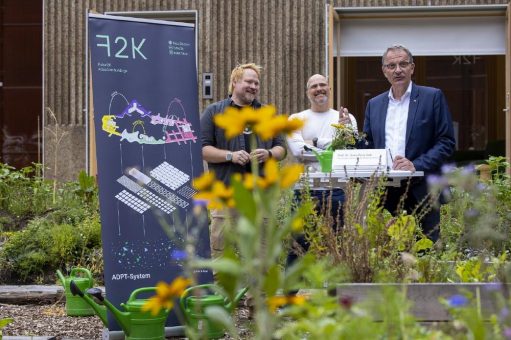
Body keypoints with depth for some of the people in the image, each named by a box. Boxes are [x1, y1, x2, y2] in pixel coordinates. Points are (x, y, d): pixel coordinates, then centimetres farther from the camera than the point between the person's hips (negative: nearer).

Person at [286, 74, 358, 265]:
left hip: (336, 191, 1)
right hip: (306, 191, -1)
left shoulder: (346, 118, 10)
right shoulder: (296, 119, 8)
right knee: (299, 245, -1)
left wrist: (314, 143, -8)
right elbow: (297, 150, -8)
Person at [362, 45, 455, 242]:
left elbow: (446, 143, -2)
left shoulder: (432, 97, 3)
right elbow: (368, 145, 20)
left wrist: (416, 165, -14)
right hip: (385, 194, 4)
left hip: (421, 193, -3)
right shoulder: (374, 104, 17)